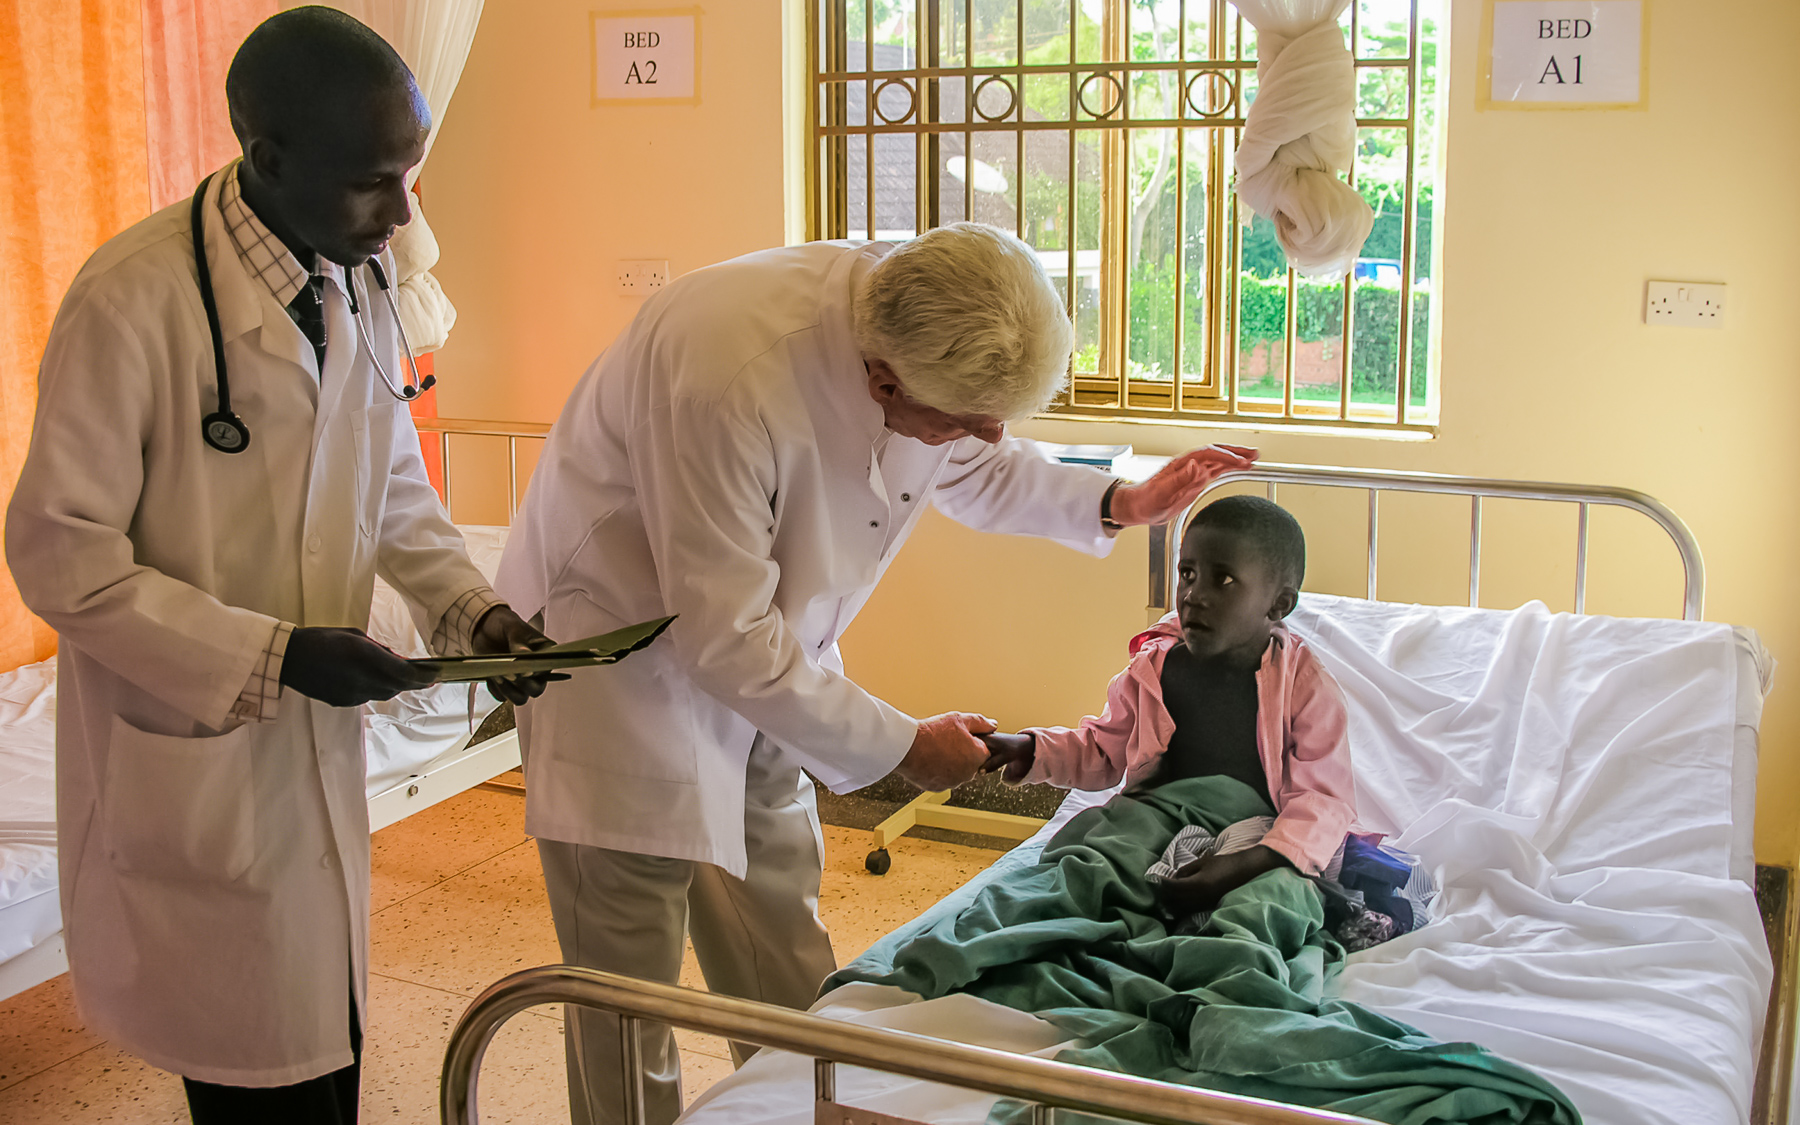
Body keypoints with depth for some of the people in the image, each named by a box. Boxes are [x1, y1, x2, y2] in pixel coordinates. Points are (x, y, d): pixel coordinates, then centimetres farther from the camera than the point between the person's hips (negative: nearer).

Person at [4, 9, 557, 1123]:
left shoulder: (358, 288, 2)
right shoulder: (136, 297, -20)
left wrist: (472, 608, -3)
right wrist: (269, 655, -22)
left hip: (319, 743, 6)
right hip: (190, 761, -6)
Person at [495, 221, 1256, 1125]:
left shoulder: (936, 331, -14)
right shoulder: (728, 378, -38)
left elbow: (972, 468, 11)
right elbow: (725, 643, -30)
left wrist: (1116, 504, -4)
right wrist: (901, 747, -21)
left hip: (756, 657, 7)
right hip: (617, 649, -6)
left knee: (788, 989, 13)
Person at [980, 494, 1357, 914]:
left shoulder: (1307, 686, -6)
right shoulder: (1153, 668, 7)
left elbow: (1326, 800, -12)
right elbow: (1103, 752, 22)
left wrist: (1250, 862, -29)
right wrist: (1033, 750, 2)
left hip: (1258, 853, -3)